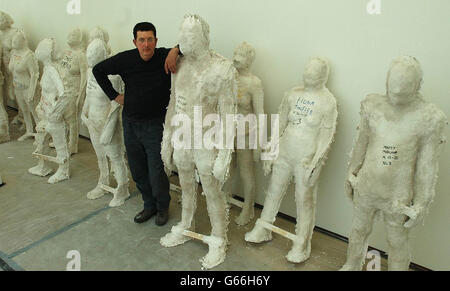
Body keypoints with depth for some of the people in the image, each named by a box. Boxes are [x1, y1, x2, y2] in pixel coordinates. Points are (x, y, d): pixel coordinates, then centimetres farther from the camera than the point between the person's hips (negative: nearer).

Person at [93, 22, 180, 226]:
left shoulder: (165, 57, -12)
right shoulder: (125, 59, -5)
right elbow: (98, 70, 11)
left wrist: (176, 50, -28)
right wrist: (114, 95, 6)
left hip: (155, 124, -4)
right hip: (130, 123, 4)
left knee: (156, 173, -3)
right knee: (137, 171, 14)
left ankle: (163, 207, 25)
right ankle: (149, 205, 36)